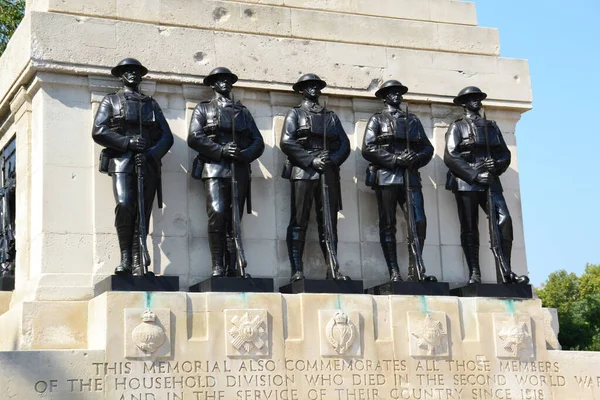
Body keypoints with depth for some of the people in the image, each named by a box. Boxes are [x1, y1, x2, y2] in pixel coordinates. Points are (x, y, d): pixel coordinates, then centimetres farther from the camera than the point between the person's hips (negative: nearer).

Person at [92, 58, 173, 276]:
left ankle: (138, 265, -8)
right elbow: (98, 132, 3)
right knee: (125, 206, -22)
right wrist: (127, 142, -10)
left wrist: (151, 154, -7)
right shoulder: (110, 100, 17)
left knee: (143, 214, -5)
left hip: (148, 164, 2)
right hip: (122, 162, -2)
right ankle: (125, 258, -13)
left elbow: (166, 136, 13)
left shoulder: (151, 104, 23)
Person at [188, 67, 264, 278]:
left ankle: (232, 268, -2)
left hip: (240, 171, 3)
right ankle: (217, 267, -17)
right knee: (217, 214, -18)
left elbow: (258, 141, 14)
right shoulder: (203, 108, 16)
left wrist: (244, 154, -7)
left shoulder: (243, 111, 24)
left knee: (234, 220, -1)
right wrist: (221, 150, -12)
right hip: (215, 168, -3)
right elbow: (194, 138, 0)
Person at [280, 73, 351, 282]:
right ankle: (297, 270, -9)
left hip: (328, 173, 3)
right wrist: (312, 160, -12)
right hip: (303, 172, -3)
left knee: (329, 222, 1)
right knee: (298, 222, -7)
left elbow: (344, 145, 14)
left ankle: (333, 270, 1)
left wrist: (333, 159, -7)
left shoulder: (331, 116, 23)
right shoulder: (295, 113, 12)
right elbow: (286, 143, -2)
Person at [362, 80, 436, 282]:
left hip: (410, 177, 3)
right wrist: (396, 159, -12)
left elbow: (428, 147, 16)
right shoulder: (377, 120, 11)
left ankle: (414, 270, -4)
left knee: (419, 222, -9)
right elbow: (368, 149, -2)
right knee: (388, 225, -3)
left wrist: (416, 158, -7)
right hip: (386, 177, -3)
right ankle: (394, 272, -2)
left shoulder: (413, 120, 22)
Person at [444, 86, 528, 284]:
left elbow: (505, 153, 16)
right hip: (466, 183, -3)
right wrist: (475, 175, -14)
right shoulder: (457, 127, 8)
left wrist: (496, 165, -8)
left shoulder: (492, 126, 22)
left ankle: (506, 271, -11)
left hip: (490, 181, 3)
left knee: (504, 220, -14)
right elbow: (450, 156, -5)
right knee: (469, 229, -4)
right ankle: (474, 274, -4)